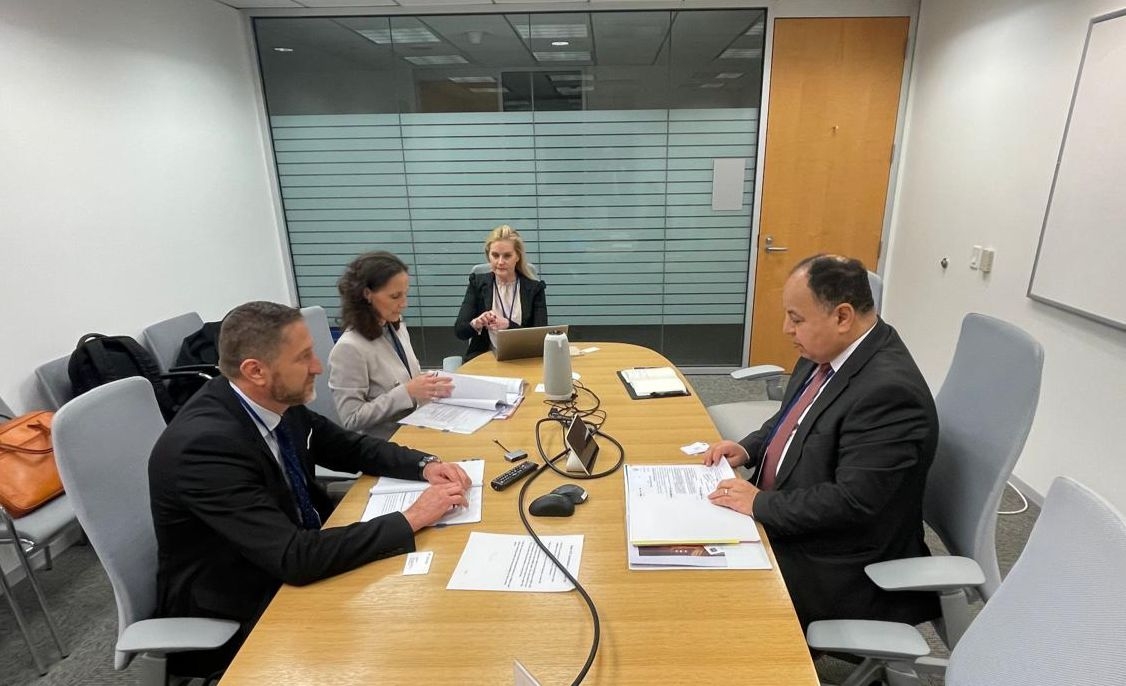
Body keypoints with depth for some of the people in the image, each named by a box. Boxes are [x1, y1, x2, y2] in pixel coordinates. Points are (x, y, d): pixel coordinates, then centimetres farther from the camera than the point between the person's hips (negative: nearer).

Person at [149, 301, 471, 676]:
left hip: (290, 560, 7)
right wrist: (411, 519, -28)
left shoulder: (279, 400, -9)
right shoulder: (205, 445, -32)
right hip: (234, 611, -6)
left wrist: (425, 464, -11)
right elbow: (295, 559, -35)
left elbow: (348, 447, 6)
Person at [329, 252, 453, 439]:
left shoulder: (398, 327, 4)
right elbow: (351, 420, -19)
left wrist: (428, 387, -5)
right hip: (384, 446, -7)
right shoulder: (349, 348, -20)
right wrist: (407, 392, -22)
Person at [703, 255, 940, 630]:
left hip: (835, 567, -8)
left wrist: (761, 505, -21)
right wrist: (749, 448, -1)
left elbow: (852, 503, -29)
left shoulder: (888, 389, -28)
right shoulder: (827, 350, -1)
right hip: (787, 524, 8)